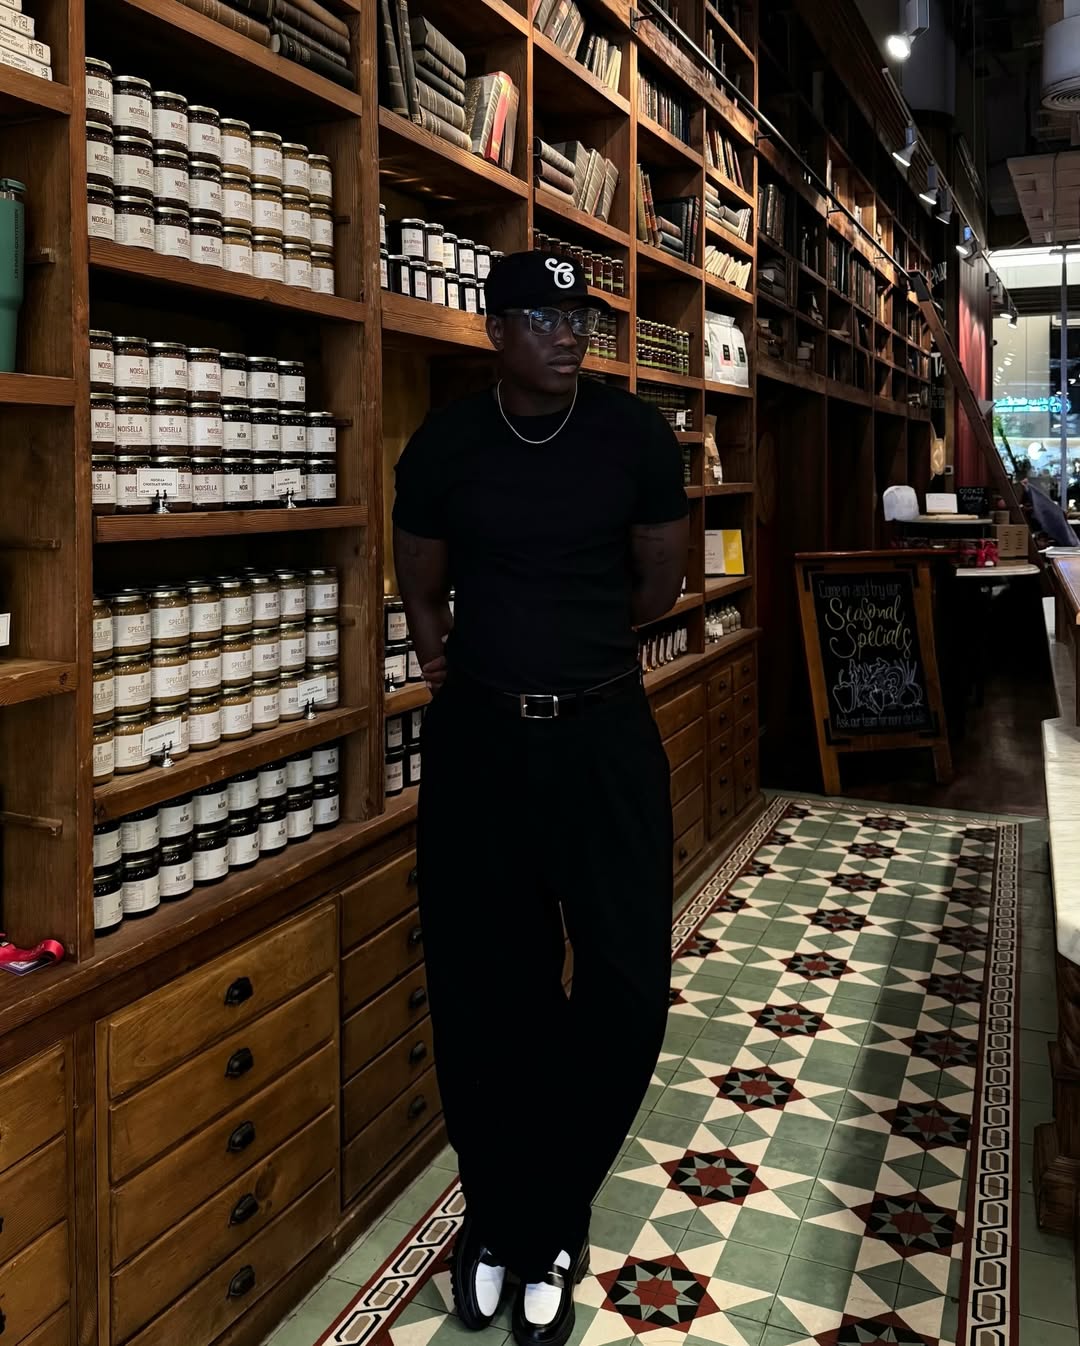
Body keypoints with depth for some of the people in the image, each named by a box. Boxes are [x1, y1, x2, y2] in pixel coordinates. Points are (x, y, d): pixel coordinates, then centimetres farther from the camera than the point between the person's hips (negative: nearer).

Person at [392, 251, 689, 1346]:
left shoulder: (636, 434, -3)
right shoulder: (445, 444, -2)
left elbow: (660, 584, 7)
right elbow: (423, 595, 9)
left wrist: (562, 644, 10)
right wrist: (460, 670, 6)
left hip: (604, 734, 0)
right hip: (478, 740, 0)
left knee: (628, 986, 0)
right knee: (484, 990, 7)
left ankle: (527, 1226, 22)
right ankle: (504, 1217, 30)